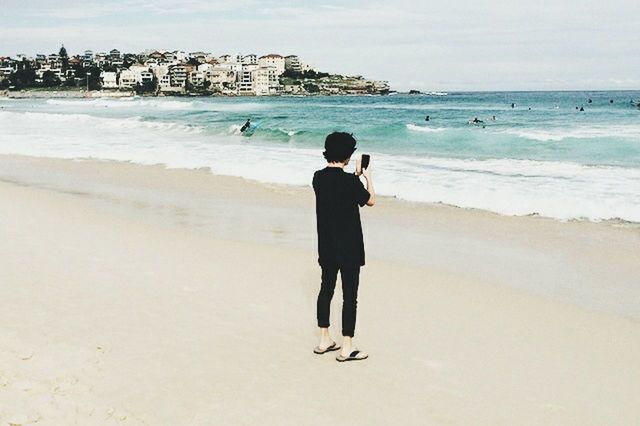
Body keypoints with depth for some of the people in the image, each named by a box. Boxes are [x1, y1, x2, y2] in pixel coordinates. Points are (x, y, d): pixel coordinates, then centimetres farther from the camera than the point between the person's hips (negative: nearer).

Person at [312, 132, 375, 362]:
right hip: (348, 248, -7)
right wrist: (367, 176, 8)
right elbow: (371, 200, -3)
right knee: (350, 295, 2)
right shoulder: (349, 181, -20)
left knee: (326, 289, 17)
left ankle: (324, 341, 26)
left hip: (326, 247, 7)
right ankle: (346, 348, 9)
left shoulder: (318, 177, 0)